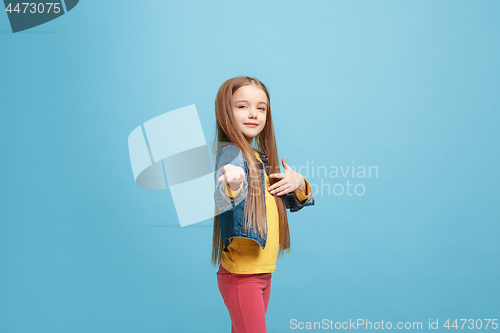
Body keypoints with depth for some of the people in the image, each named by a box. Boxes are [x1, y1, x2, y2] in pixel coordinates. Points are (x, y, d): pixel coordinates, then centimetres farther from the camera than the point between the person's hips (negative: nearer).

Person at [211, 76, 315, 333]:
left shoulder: (262, 157, 10)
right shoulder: (231, 153, -16)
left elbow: (293, 203, 19)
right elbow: (218, 203, -37)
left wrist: (299, 184, -3)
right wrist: (232, 186, -59)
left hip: (263, 271, 8)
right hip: (240, 274, -8)